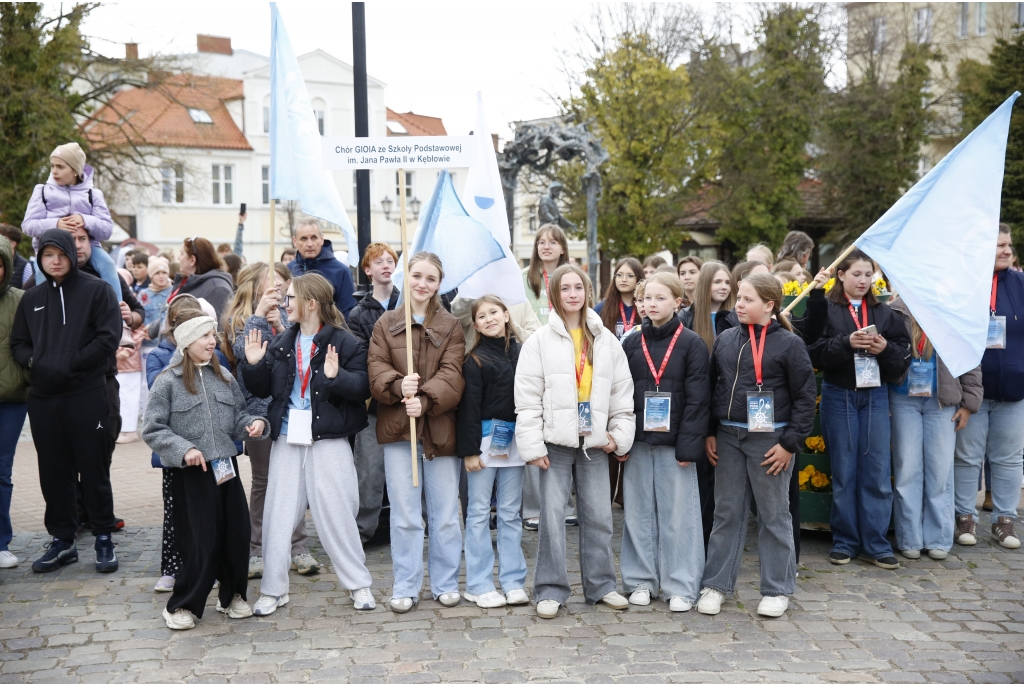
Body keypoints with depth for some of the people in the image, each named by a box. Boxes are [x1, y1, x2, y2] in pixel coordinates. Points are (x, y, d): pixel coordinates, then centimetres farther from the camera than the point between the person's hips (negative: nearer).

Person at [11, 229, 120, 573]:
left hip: (87, 396, -4)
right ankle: (62, 540, 19)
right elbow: (18, 344, 13)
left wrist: (69, 365, -15)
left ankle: (104, 538, 13)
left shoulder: (97, 290, -1)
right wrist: (36, 363, -8)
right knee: (53, 472, 9)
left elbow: (108, 338, -9)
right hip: (43, 398, 4)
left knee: (94, 469, 2)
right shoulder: (31, 299, 13)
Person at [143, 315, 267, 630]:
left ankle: (232, 596, 27)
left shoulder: (224, 378, 9)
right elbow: (152, 430, -6)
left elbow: (238, 418, 16)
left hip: (226, 468, 5)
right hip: (190, 474, -5)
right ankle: (181, 605, 16)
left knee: (237, 534, 6)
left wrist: (254, 423, -5)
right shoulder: (168, 382, -5)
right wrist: (183, 449, -18)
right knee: (202, 542, -3)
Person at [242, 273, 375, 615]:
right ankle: (273, 589, 18)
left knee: (336, 513, 2)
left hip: (328, 440, -5)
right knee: (279, 514, 7)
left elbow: (363, 387, -13)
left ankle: (358, 583, 17)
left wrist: (336, 376, -29)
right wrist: (254, 365, -4)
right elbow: (263, 389, 12)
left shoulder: (344, 342, -6)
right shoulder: (282, 343, 11)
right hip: (287, 438, 5)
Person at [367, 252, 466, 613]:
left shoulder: (451, 326, 4)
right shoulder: (386, 323, 7)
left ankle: (446, 584, 21)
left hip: (440, 428, 0)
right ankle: (405, 587, 15)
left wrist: (424, 399, -24)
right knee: (404, 515, 5)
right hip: (397, 429, 0)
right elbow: (376, 369, -3)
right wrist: (399, 386, -24)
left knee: (446, 514, 7)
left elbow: (452, 375, -7)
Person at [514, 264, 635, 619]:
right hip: (556, 442, -3)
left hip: (594, 442, 3)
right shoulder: (540, 340, -1)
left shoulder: (606, 340, 9)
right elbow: (527, 397, -5)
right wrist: (532, 446, -10)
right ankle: (550, 590, 9)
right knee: (552, 515, -2)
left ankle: (601, 585, 21)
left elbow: (622, 392, 12)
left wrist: (619, 434, 4)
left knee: (599, 516, 7)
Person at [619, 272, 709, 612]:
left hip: (674, 442, -3)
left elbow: (697, 397, -6)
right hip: (638, 442, 3)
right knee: (639, 511, 8)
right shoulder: (631, 344, 8)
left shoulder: (692, 344, -2)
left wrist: (689, 445, -11)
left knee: (678, 513, 2)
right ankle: (641, 580, 20)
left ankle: (680, 586, 11)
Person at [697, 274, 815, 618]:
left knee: (774, 516, 6)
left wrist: (791, 442, -11)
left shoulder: (789, 343, -6)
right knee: (726, 513, 10)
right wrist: (710, 433, 7)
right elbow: (713, 387, 13)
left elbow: (805, 396, -6)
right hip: (728, 437, 4)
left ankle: (777, 590, 17)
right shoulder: (725, 340, 7)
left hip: (770, 440, -4)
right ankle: (716, 584, 18)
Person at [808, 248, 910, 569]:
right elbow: (815, 353, -11)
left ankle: (876, 544, 11)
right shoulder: (827, 310, -2)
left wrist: (886, 349, -14)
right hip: (839, 396, -2)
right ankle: (845, 541, 16)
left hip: (875, 396, 2)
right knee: (844, 473, 6)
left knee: (878, 472, 2)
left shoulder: (884, 313, 8)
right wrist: (847, 343, -23)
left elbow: (904, 357, 5)